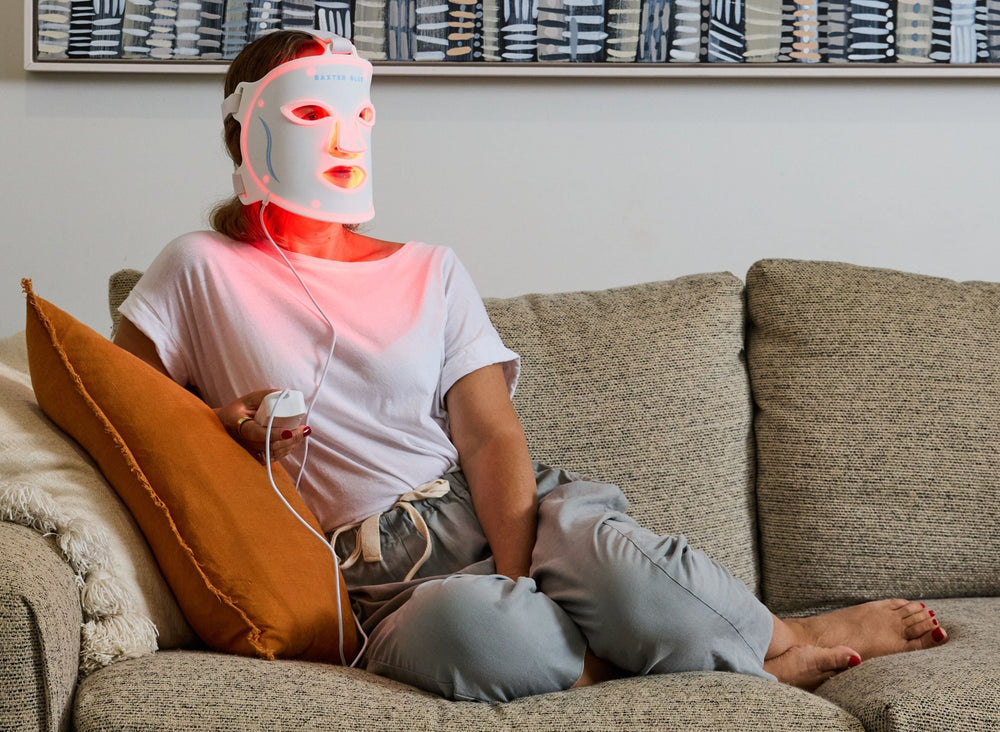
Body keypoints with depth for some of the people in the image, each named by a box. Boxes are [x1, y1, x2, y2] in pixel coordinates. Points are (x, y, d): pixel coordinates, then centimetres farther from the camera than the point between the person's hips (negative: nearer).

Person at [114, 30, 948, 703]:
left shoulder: (431, 274, 15)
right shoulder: (200, 272, 10)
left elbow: (491, 436, 3)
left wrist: (518, 579, -16)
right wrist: (216, 424, -7)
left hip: (497, 515, 2)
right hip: (385, 582, -2)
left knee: (600, 551, -37)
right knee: (466, 625, -40)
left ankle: (786, 635, -11)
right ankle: (774, 651, -24)